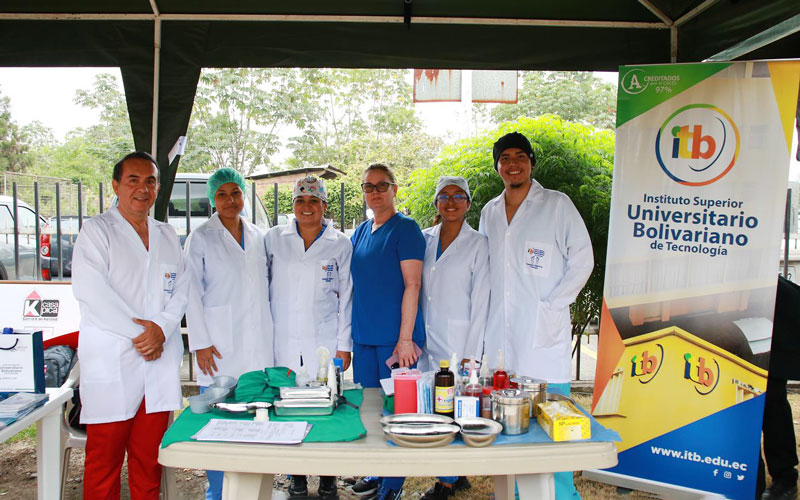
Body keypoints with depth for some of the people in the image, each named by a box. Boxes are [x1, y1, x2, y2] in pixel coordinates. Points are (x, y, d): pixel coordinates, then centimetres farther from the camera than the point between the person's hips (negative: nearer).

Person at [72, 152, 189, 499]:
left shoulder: (167, 235, 17)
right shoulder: (96, 229, 2)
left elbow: (181, 288, 9)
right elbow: (90, 290, -10)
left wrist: (161, 328, -8)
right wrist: (138, 333, -12)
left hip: (159, 360, 4)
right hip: (112, 360, -4)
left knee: (149, 457, 8)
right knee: (105, 455, 1)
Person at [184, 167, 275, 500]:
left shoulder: (256, 237, 12)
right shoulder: (201, 238, 0)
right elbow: (192, 293, -3)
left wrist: (271, 338, 12)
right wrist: (200, 344, -9)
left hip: (258, 346, 4)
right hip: (221, 347, -3)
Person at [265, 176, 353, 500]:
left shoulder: (340, 244, 3)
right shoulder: (274, 239, 6)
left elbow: (346, 297, 3)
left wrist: (344, 345, 0)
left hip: (325, 342, -1)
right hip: (284, 342, 1)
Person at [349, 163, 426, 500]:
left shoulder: (405, 228, -7)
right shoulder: (360, 233, 13)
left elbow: (412, 284, -13)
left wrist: (405, 338, -18)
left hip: (395, 338, -6)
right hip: (363, 337, 7)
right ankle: (375, 473, 31)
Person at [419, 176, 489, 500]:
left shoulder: (477, 243, -3)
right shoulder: (425, 239, 9)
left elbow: (480, 301, -5)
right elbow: (415, 291, 13)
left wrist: (471, 353, -9)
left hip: (458, 342, -4)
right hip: (427, 340, 4)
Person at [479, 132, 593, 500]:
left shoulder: (557, 205, 0)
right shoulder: (489, 212, 14)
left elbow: (582, 259, -1)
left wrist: (553, 306, -9)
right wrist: (484, 314, 9)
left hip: (544, 333, -4)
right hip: (500, 334, 5)